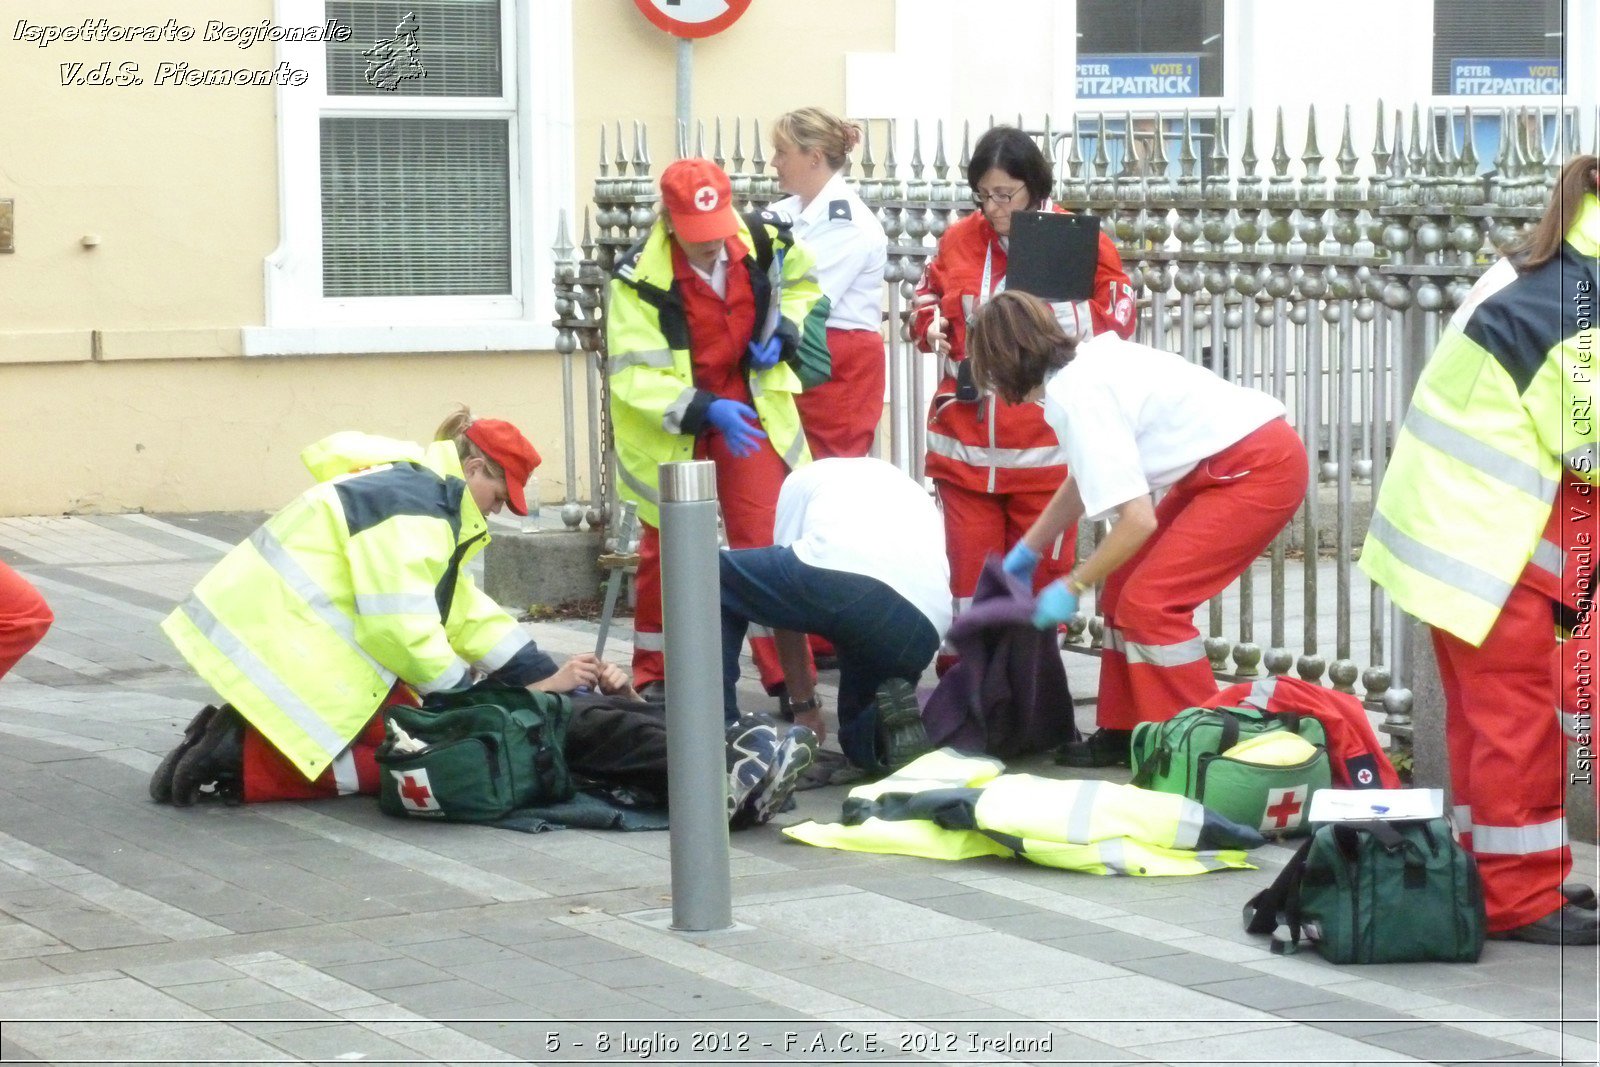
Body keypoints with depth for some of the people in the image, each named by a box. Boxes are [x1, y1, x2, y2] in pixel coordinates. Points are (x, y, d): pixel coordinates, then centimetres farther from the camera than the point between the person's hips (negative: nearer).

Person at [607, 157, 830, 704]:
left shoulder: (765, 242, -13)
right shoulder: (641, 277, -24)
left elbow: (799, 284, 11)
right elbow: (632, 372, -25)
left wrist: (781, 333, -7)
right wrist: (704, 411, -34)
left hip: (747, 405, 2)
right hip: (669, 421, -1)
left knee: (767, 543, -8)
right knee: (665, 550, 12)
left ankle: (788, 676, -3)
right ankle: (654, 676, 27)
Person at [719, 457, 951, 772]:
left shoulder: (806, 475, 34)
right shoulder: (915, 493, 43)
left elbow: (784, 597, 32)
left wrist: (804, 704, 40)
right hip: (920, 628, 4)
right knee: (863, 738, 30)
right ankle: (890, 717, -5)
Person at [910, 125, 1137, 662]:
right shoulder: (958, 241, 4)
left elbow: (1113, 327, -3)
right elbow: (928, 295, 20)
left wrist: (1055, 320, -19)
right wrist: (932, 323, -2)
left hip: (1045, 449, -3)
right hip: (966, 442, 3)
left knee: (1039, 573, 6)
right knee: (970, 571, 6)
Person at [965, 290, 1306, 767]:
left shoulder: (1076, 397, -21)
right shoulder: (1087, 365, 6)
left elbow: (1138, 520, -22)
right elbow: (1081, 480, 21)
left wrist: (1071, 587, -8)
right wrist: (1027, 551, 31)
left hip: (1260, 470, -9)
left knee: (1149, 601, -11)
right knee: (1124, 588, 9)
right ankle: (1124, 731, 18)